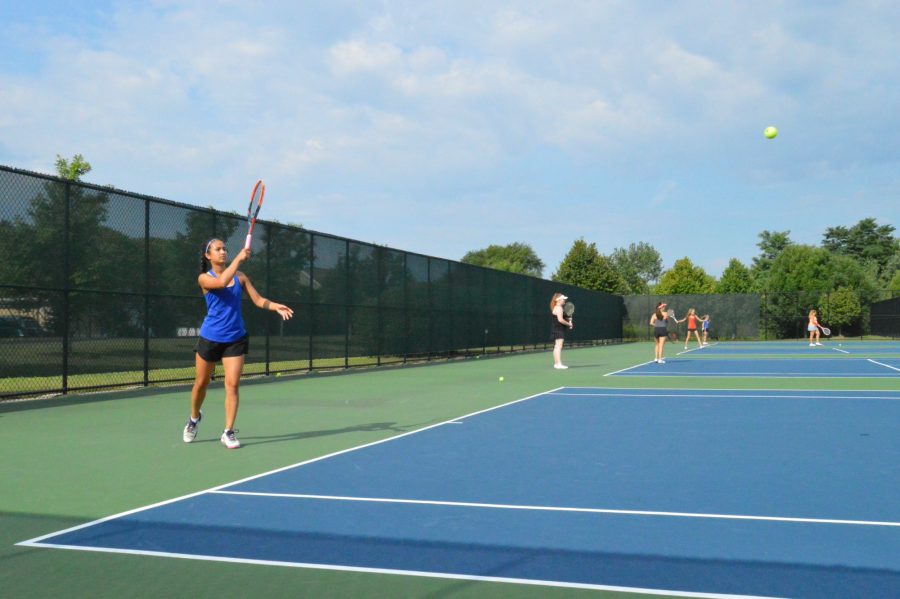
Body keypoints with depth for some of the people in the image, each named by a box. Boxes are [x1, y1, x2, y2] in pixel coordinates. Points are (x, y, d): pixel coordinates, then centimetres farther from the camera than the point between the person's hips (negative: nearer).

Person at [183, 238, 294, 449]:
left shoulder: (239, 276, 3)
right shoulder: (204, 278, -8)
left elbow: (258, 299, 0)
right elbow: (222, 282, -30)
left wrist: (276, 306, -18)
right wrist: (238, 258, -29)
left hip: (236, 338, 2)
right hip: (210, 338, -2)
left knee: (232, 384, -7)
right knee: (201, 383, 12)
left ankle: (228, 432, 0)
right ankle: (194, 418, 39)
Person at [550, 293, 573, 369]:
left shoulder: (556, 308, 17)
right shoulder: (559, 308, -15)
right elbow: (560, 320, -24)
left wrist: (568, 322, 11)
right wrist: (568, 324, -12)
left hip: (557, 329, 11)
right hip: (558, 329, -11)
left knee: (557, 347, 14)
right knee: (558, 346, -15)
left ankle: (556, 363, 19)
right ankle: (558, 363, -20)